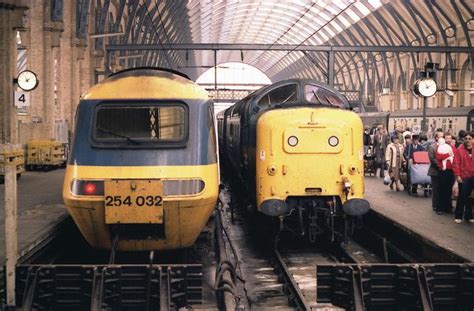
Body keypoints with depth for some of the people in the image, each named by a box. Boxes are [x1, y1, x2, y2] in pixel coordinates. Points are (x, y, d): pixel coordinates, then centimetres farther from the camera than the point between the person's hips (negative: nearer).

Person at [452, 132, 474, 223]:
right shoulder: (459, 150, -5)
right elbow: (456, 163, -7)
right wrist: (457, 175, -11)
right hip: (463, 177, -4)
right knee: (462, 197, -1)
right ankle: (458, 216, 9)